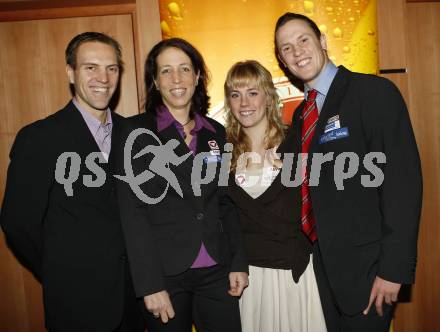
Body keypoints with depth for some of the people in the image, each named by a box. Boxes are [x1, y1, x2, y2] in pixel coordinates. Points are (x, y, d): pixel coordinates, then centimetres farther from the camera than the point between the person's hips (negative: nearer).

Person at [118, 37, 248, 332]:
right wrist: (150, 285, -14)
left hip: (217, 271, 4)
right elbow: (134, 211, -10)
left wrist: (239, 263, 5)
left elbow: (226, 203, 11)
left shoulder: (216, 132, 7)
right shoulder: (138, 131, -6)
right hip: (166, 273, -3)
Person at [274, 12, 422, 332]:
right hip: (324, 262, 7)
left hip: (364, 263, -6)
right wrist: (310, 249, 7)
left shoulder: (375, 92, -12)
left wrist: (394, 268, -20)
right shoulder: (301, 114, 10)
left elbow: (403, 180, -17)